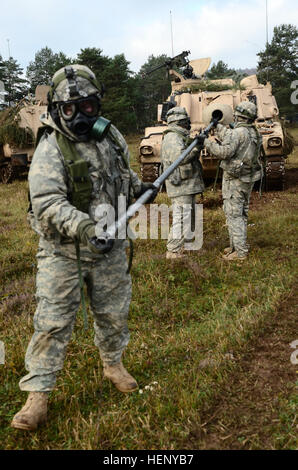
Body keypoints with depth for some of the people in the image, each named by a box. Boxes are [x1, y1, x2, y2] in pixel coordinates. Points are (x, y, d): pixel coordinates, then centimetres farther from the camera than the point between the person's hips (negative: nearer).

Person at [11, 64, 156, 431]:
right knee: (53, 322, -2)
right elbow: (47, 202, -27)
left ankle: (113, 364, 43)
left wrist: (138, 187, 6)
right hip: (63, 252, -5)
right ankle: (37, 394, 12)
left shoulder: (110, 137, 3)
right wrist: (85, 227, -40)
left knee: (113, 312, 18)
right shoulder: (50, 149, -16)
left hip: (109, 248, 5)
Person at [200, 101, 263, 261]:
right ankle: (236, 246, 26)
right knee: (241, 214, 16)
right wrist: (217, 126, 33)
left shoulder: (238, 132, -18)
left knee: (234, 215, -4)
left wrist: (206, 142, -18)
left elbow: (225, 152, -28)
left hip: (234, 179, -9)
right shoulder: (255, 133, 10)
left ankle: (240, 252, -2)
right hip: (249, 179, 9)